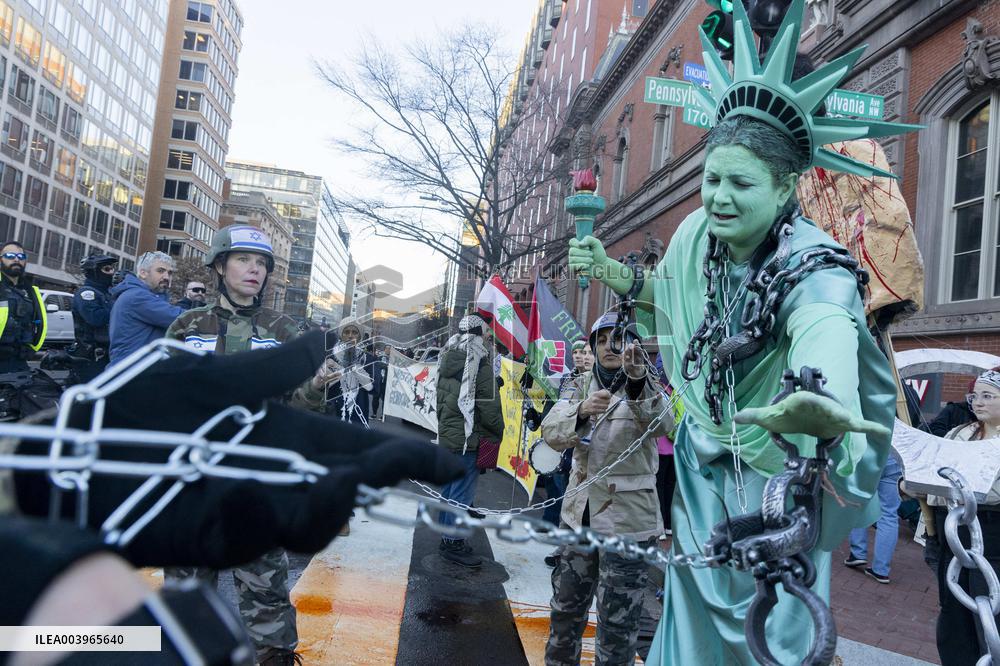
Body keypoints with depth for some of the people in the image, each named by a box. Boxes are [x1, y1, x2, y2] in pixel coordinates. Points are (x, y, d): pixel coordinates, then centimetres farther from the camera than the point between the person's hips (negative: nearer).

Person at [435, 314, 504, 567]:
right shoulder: (479, 362, -14)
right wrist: (497, 432, -5)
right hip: (469, 437, -9)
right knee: (462, 491, -2)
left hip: (447, 435, 9)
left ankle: (447, 537, 25)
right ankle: (454, 544, 3)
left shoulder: (448, 360, 12)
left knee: (449, 488, 16)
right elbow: (489, 404, -15)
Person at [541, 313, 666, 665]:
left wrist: (637, 380, -49)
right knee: (565, 606, 19)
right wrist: (582, 410, -31)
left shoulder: (648, 387, -7)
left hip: (627, 519, -4)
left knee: (617, 622, 3)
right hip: (579, 513, 5)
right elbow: (552, 431, -10)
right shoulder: (583, 385, 5)